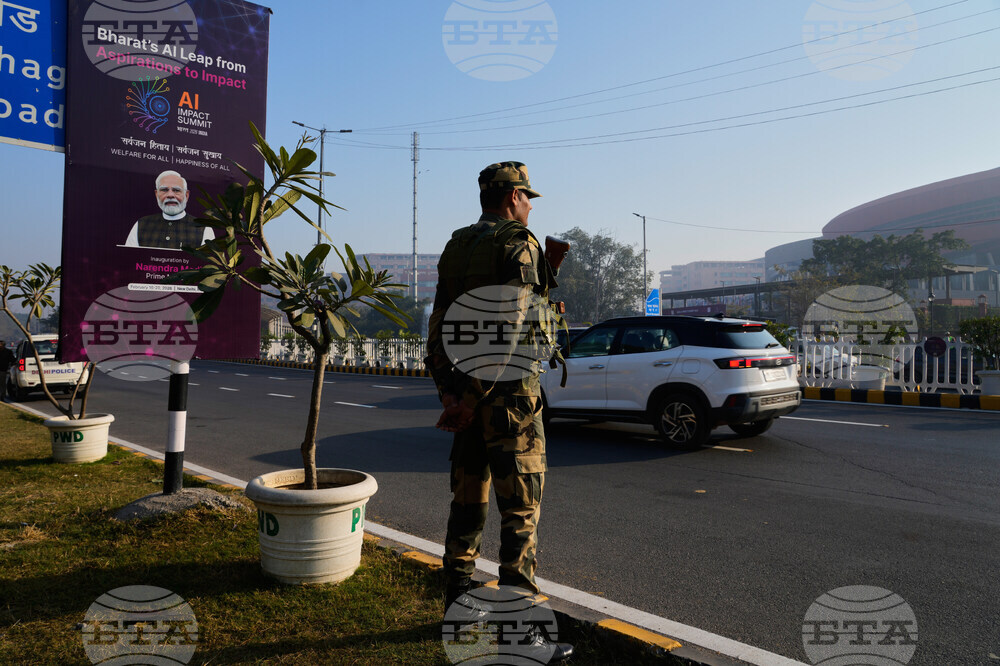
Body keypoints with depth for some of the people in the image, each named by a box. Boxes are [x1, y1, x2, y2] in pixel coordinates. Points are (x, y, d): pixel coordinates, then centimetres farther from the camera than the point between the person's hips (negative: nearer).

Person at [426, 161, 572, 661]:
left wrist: (449, 389, 6)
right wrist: (471, 396, -18)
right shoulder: (518, 243, -9)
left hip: (467, 393, 8)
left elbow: (438, 328, 10)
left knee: (469, 502, 16)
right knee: (520, 510, -2)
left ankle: (458, 608, 26)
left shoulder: (456, 248, 15)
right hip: (508, 392, -8)